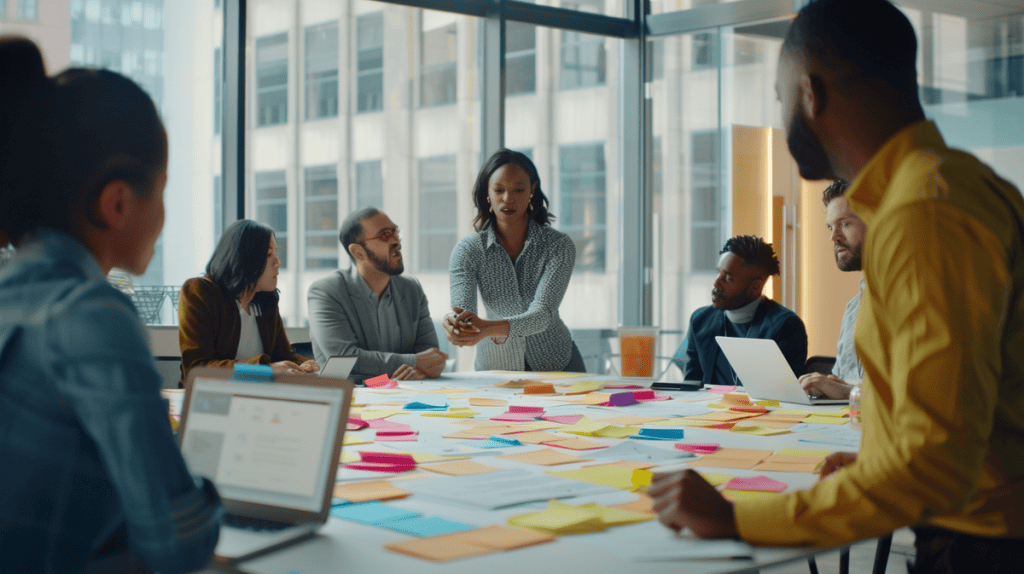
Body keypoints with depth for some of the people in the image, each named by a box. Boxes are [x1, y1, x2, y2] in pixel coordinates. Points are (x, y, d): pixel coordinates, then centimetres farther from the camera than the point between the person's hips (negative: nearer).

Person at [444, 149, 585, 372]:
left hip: (557, 363, -1)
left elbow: (542, 315, -24)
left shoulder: (560, 245, -13)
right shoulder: (467, 250, -9)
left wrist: (489, 328, -42)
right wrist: (455, 326, -45)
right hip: (495, 366, 1)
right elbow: (462, 309, -20)